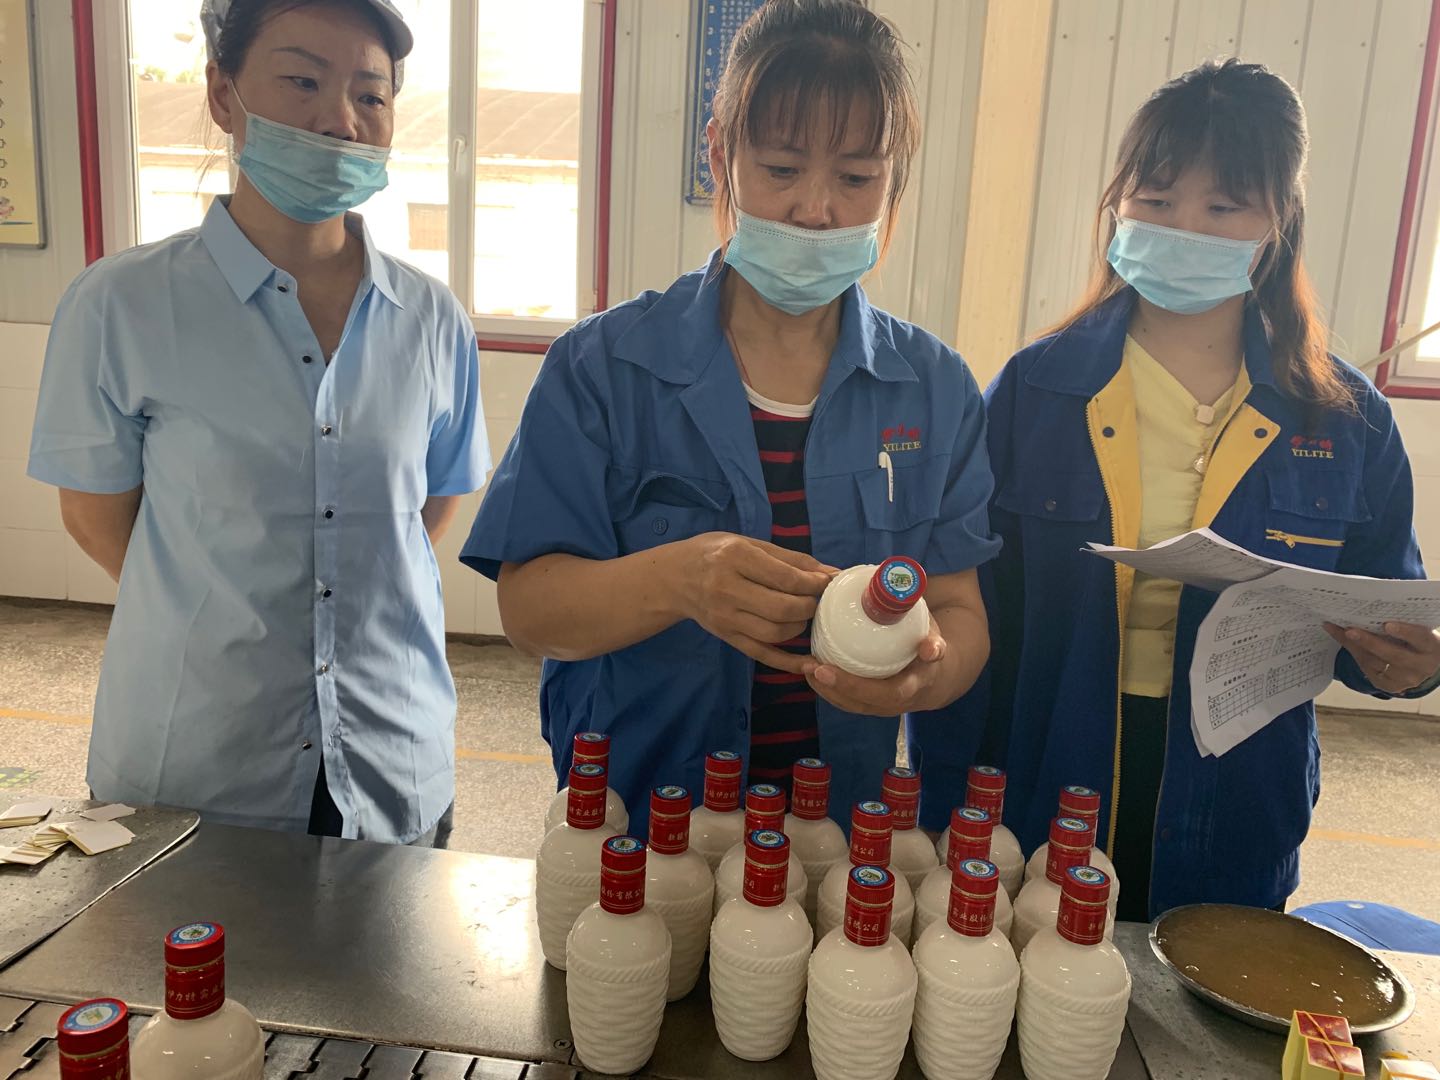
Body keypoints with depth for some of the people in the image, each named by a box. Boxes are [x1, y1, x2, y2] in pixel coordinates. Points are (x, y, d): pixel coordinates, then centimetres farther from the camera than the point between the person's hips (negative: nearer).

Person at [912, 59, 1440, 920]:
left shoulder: (1347, 421, -2)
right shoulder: (1034, 389, -6)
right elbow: (969, 613, -6)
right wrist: (949, 823, -8)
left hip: (1236, 831, 1)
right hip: (1034, 809, -1)